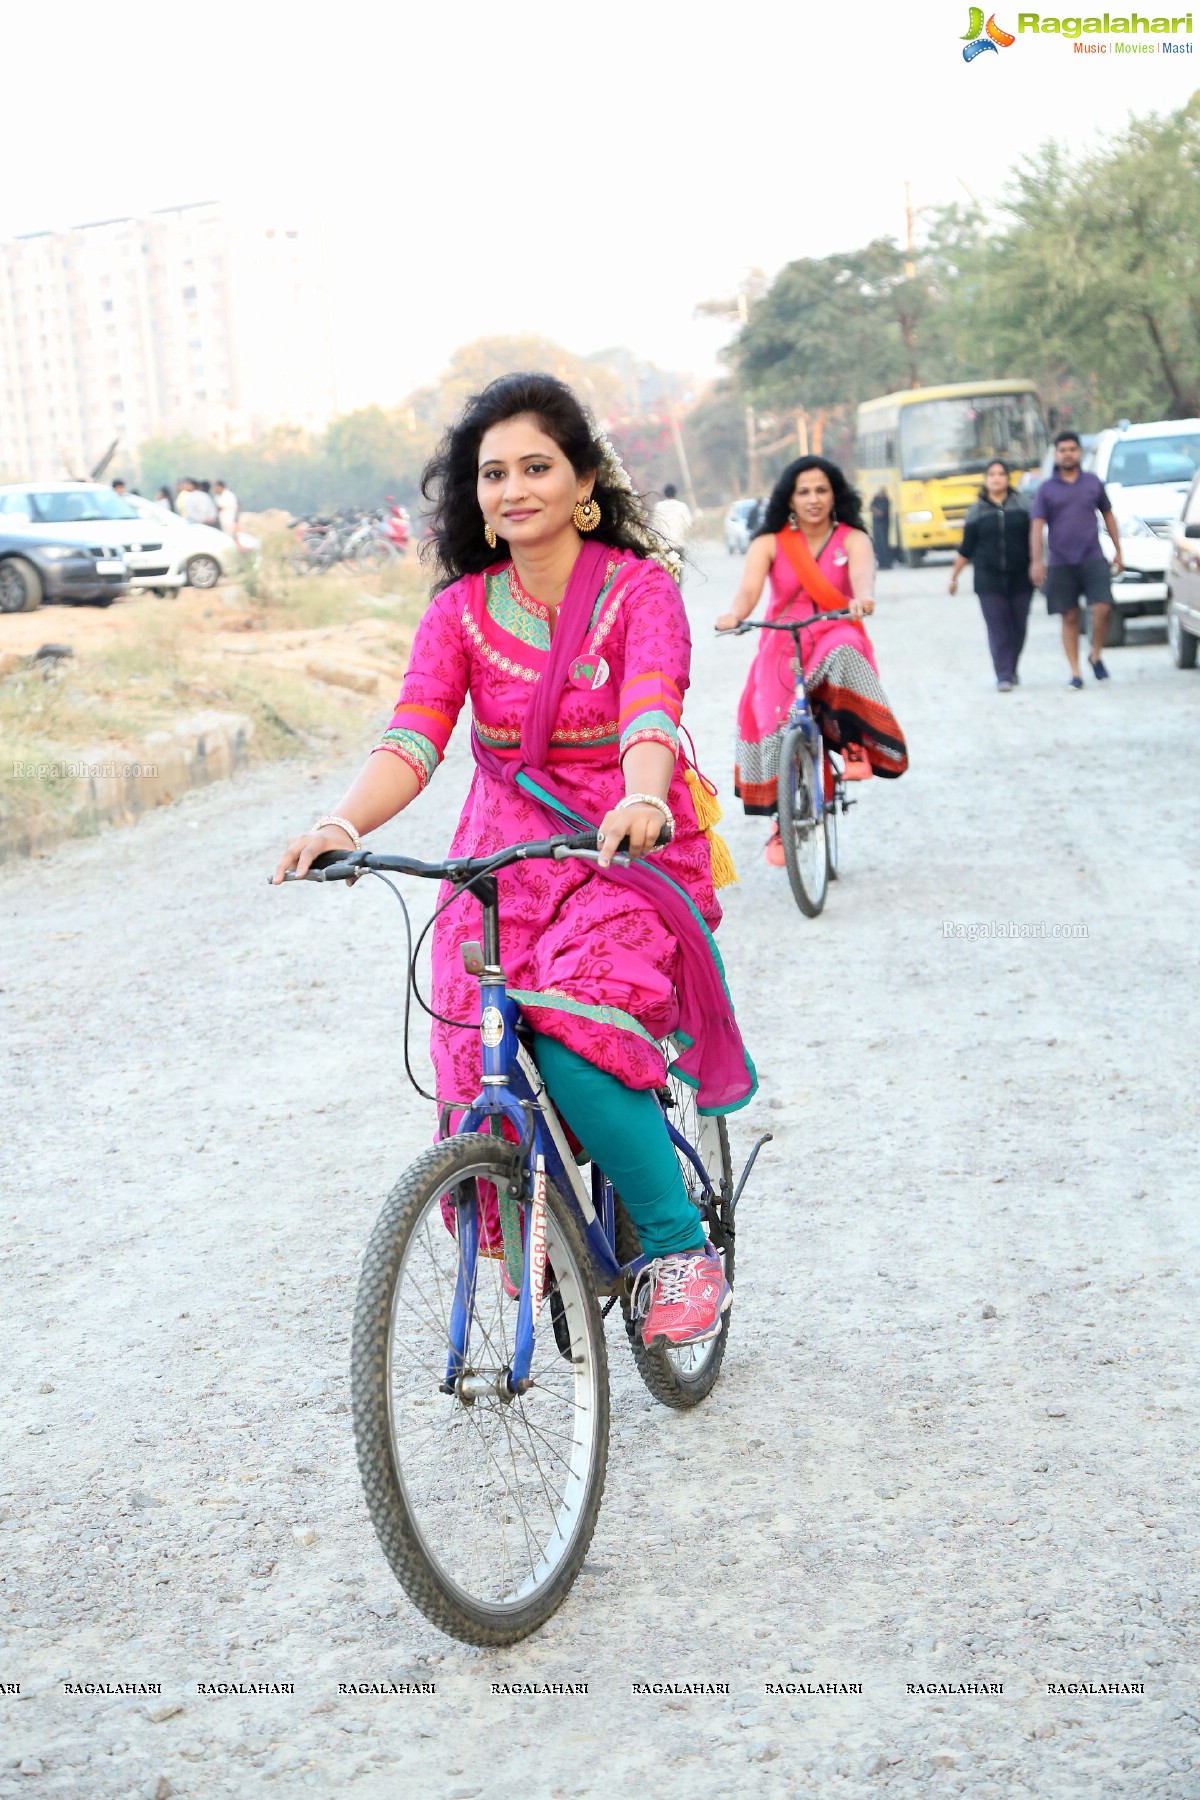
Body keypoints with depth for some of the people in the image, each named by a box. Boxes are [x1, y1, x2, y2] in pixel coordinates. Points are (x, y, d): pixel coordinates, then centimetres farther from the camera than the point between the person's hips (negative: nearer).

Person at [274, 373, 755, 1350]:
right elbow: (412, 739, -12)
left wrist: (641, 802, -48)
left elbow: (652, 714, -25)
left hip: (631, 857, -4)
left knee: (575, 1045, -27)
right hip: (503, 861, 4)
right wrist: (342, 823, -33)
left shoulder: (639, 590, -7)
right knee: (485, 1071, -9)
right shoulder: (463, 609, 2)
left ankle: (683, 1247, -7)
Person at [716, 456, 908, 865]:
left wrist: (863, 598, -46)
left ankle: (852, 741, -22)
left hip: (837, 637, -1)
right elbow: (749, 588, -15)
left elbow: (862, 573, -21)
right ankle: (782, 820, -4)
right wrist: (735, 614, -39)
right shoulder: (769, 543, 0)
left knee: (843, 652, -38)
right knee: (772, 720, -18)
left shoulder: (852, 540, 0)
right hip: (782, 645, 1)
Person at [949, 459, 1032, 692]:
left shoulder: (1021, 505, 5)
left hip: (1019, 576, 1)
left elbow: (1033, 539, 7)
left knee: (1018, 626, 6)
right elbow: (966, 549, 10)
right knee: (997, 628, -7)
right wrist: (954, 576, 10)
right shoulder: (976, 511, 5)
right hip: (989, 579, -1)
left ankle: (1011, 670, 23)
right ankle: (1003, 676, -7)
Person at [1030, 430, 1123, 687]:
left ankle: (1096, 655, 10)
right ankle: (1075, 673, 7)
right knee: (1069, 617, 2)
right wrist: (1036, 560, -13)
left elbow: (1107, 516, 16)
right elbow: (1037, 526, -1)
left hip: (1092, 559, 1)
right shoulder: (1046, 489, 4)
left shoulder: (1093, 482, 9)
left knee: (1102, 609, -13)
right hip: (1060, 564, 0)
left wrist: (1118, 550, 15)